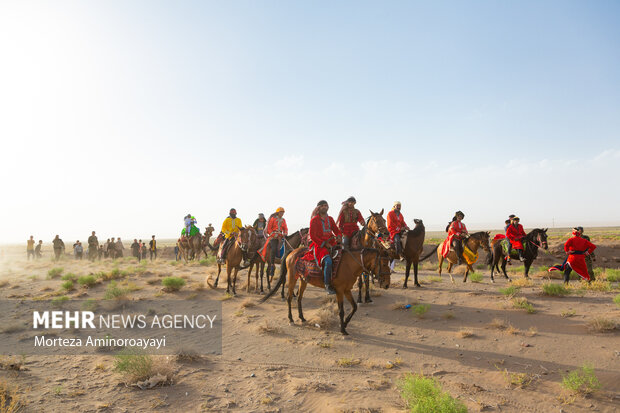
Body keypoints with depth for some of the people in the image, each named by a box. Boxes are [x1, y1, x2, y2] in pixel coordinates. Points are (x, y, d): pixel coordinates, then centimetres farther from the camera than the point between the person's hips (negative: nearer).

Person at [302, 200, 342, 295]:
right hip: (319, 245, -7)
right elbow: (312, 236, -7)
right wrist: (324, 243, -13)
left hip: (331, 244, 7)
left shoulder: (330, 219, 16)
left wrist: (338, 236, -4)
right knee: (328, 261, -31)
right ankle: (328, 285, -26)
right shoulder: (314, 220, -1)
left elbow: (337, 230, 20)